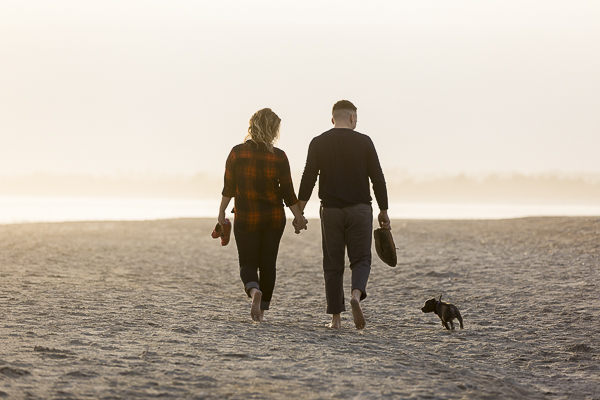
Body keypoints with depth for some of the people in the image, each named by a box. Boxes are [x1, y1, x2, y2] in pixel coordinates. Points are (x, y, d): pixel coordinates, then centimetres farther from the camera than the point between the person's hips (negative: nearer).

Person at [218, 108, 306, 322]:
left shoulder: (237, 153, -7)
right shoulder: (279, 157, -8)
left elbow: (229, 187, -3)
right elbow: (288, 193, -5)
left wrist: (221, 212, 8)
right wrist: (299, 218, 5)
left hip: (246, 218, -1)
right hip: (274, 217, 1)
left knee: (248, 263, 7)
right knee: (267, 264, 12)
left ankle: (254, 291, -24)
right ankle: (261, 311, 13)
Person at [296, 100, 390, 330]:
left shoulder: (319, 143, 2)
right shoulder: (364, 142, 0)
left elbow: (308, 179, -3)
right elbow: (378, 178, 0)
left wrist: (299, 211, 1)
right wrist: (384, 211, 7)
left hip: (331, 211, 1)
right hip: (360, 209, -1)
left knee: (333, 265, 7)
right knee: (360, 259, 7)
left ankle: (336, 318, 5)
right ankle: (357, 294, -23)